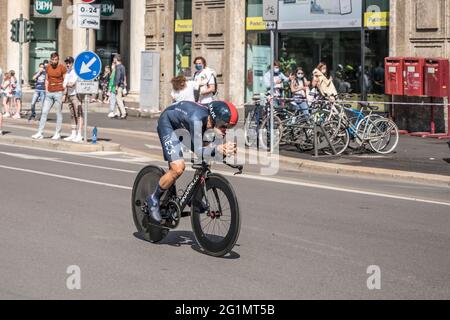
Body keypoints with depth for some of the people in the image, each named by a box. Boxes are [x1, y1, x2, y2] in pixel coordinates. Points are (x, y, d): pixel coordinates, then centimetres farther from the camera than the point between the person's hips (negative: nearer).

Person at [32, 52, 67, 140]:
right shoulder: (48, 67, 9)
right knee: (44, 112, 2)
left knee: (59, 114, 1)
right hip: (49, 93, 5)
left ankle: (58, 134, 7)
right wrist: (46, 91, 10)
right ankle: (40, 133, 3)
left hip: (58, 93, -5)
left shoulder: (62, 68, -5)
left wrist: (64, 94, -11)